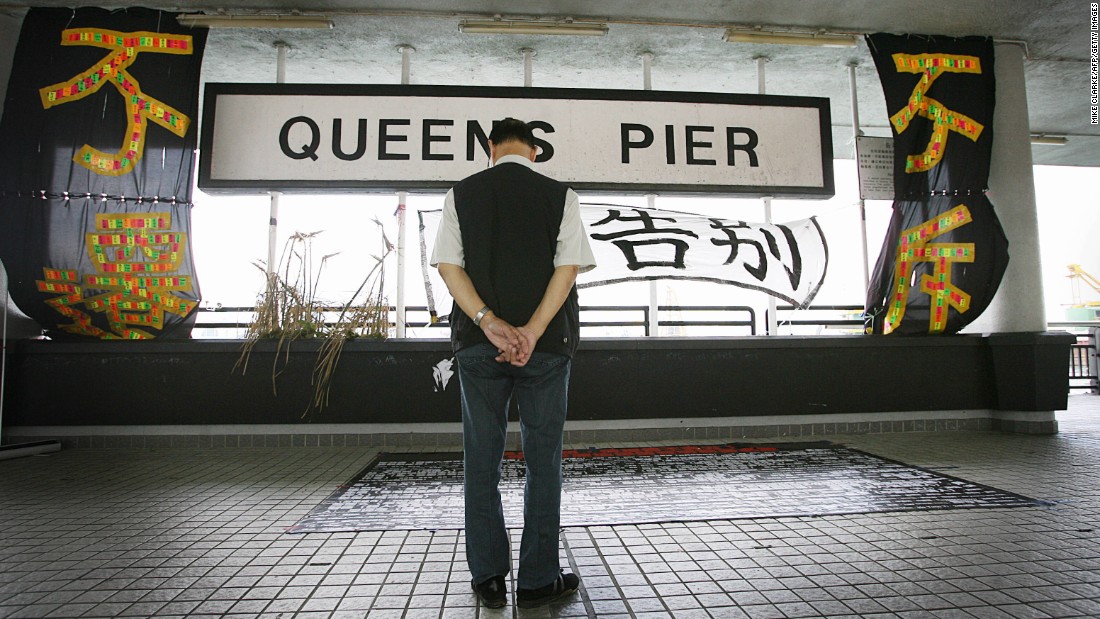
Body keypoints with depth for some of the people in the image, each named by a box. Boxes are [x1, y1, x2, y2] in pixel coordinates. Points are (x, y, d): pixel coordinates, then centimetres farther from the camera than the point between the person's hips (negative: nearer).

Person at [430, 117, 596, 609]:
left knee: (482, 459, 10)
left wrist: (490, 324, -12)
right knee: (542, 458, 7)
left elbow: (448, 265, -4)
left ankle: (488, 577, 19)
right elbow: (568, 266, -8)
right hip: (547, 344, -1)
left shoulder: (461, 194, 5)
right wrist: (532, 333, -13)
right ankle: (537, 580, 15)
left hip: (477, 343, 1)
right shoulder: (560, 196, 2)